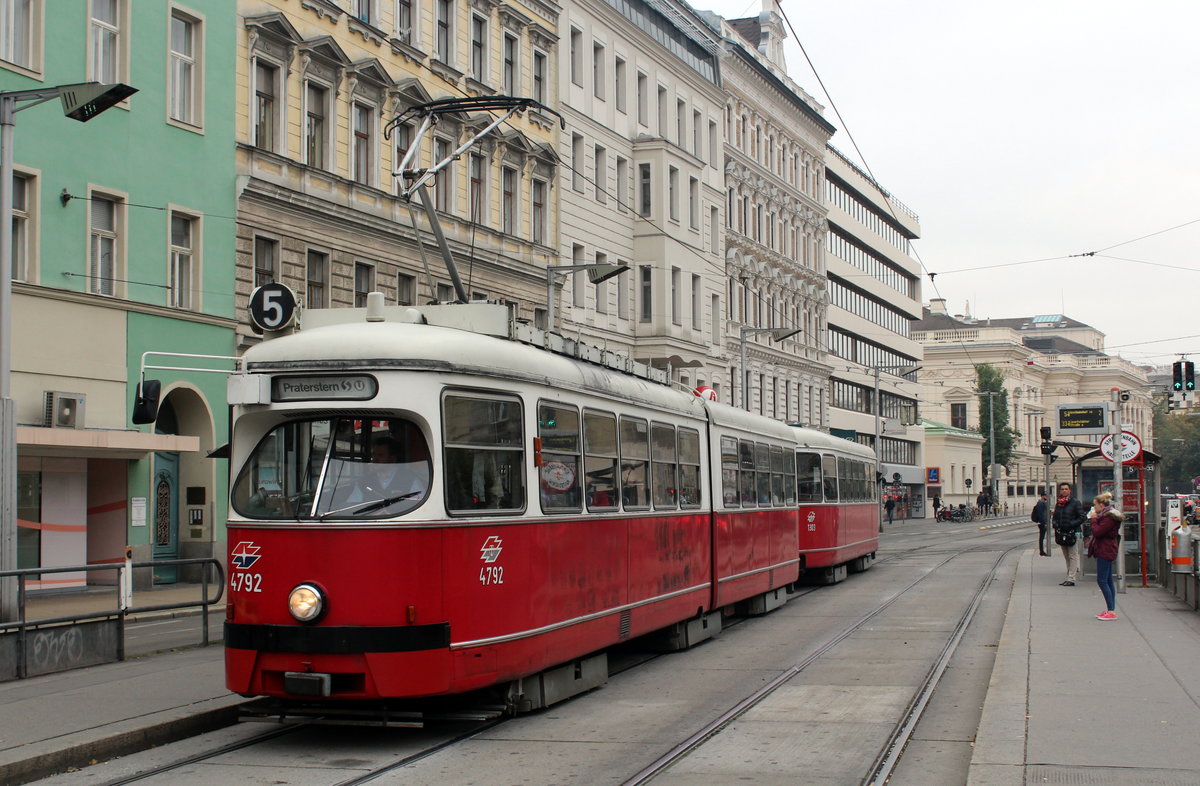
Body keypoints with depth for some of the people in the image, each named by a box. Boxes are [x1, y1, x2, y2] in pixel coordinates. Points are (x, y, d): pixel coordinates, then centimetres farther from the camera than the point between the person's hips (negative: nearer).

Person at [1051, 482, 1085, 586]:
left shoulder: (1075, 502, -5)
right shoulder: (1058, 503, 12)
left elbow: (1082, 517, -8)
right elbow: (1055, 517, 23)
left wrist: (1072, 524, -17)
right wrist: (1055, 524, 4)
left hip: (1072, 533, -7)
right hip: (1061, 533, 7)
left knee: (1073, 556, -6)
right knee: (1066, 557, 11)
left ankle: (1071, 579, -7)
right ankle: (1069, 577, 17)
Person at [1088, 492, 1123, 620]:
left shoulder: (1109, 517, -17)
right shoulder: (1107, 515, 15)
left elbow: (1097, 532, -22)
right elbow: (1098, 532, 17)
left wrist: (1094, 519, -9)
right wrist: (1095, 519, 6)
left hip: (1105, 551, -11)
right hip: (1106, 550, 11)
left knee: (1102, 580, -11)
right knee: (1108, 580, 12)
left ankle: (1111, 612, -12)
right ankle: (1111, 609, 16)